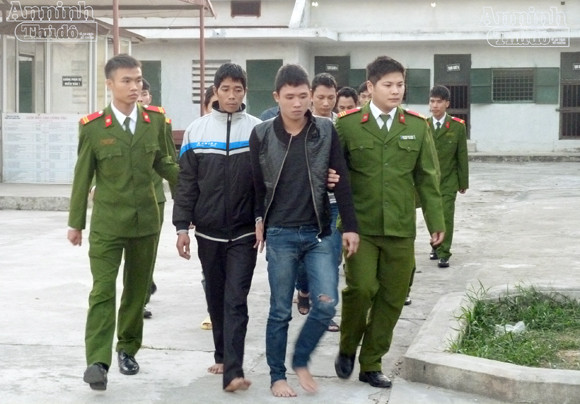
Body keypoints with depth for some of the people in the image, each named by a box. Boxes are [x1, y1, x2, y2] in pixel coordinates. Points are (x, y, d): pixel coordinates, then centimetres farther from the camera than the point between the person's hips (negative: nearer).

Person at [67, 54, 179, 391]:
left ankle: (128, 350, 28)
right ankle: (98, 361, -12)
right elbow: (83, 176, -1)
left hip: (146, 220, 3)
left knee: (137, 289, 12)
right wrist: (75, 222, 2)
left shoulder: (155, 120, 1)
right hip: (106, 221, -3)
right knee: (103, 290, -9)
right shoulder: (93, 126, -6)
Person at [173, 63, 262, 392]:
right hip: (208, 232, 2)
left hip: (244, 232, -2)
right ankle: (223, 356, 29)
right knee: (216, 298, 14)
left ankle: (234, 370, -11)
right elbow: (187, 183, 3)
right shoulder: (197, 130, 2)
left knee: (236, 299, -7)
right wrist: (182, 226, -1)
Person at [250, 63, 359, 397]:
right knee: (281, 311, 5)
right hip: (280, 234, -1)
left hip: (319, 233, 2)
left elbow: (342, 182, 0)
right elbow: (256, 184, 4)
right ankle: (278, 376, 19)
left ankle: (301, 361, 19)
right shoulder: (262, 135, -4)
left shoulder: (326, 131, -1)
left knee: (327, 304, -4)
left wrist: (351, 226, -3)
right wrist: (259, 221, 5)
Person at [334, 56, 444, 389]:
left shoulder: (418, 126, 6)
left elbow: (428, 177, 9)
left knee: (393, 298, 5)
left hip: (401, 228, 3)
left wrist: (436, 220, 8)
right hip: (360, 226, -3)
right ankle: (348, 347, 14)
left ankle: (371, 364, 20)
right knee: (361, 288, -14)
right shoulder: (347, 124, -1)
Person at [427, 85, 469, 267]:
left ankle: (443, 254, -2)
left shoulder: (457, 126, -3)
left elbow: (462, 156, 0)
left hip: (448, 181, -2)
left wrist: (463, 182, 0)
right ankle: (436, 245, 32)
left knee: (446, 217, -8)